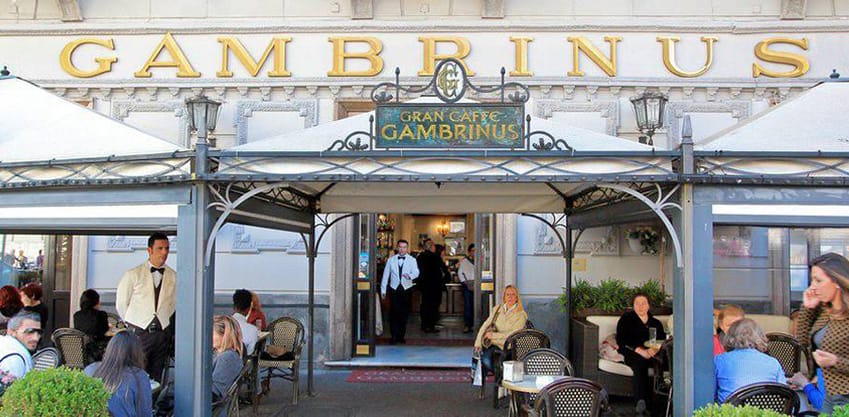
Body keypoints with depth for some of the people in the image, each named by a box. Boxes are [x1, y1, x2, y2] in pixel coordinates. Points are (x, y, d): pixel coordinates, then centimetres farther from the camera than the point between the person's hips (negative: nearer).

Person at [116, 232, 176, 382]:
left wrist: (162, 320, 12)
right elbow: (121, 304, 6)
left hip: (161, 332, 3)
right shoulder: (133, 275, -2)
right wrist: (133, 323, 9)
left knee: (156, 378, 6)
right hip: (139, 333, -2)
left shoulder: (173, 277, 3)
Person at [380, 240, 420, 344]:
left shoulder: (412, 260, 3)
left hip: (406, 289, 0)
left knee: (404, 314, 5)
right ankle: (394, 336, -2)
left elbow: (416, 272, -12)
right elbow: (385, 275, 9)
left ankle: (401, 336, 17)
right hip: (394, 289, 0)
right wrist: (383, 289, 6)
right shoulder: (391, 259, 6)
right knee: (394, 313, -7)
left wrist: (410, 276, -35)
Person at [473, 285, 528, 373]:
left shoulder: (521, 314, -1)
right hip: (492, 342, 4)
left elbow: (513, 334, -11)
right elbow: (485, 325, 9)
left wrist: (493, 335, -15)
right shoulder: (497, 309, 14)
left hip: (505, 345, -4)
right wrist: (478, 343, -3)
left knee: (486, 359, -28)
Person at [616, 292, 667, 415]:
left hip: (651, 355, 2)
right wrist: (639, 350, -12)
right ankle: (641, 400, -49)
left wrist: (654, 349, -12)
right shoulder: (626, 319, 17)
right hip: (631, 354, -2)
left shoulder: (656, 323, 27)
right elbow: (621, 341, 3)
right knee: (640, 363, -37)